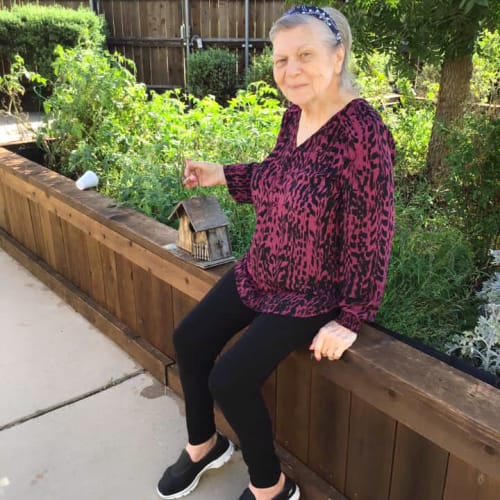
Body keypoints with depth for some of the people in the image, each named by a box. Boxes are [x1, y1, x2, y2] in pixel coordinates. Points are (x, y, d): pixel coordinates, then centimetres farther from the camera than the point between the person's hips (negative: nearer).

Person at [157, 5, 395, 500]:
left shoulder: (362, 131, -25)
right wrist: (220, 175, 11)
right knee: (188, 340, 9)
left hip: (312, 293, -8)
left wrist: (351, 318, -18)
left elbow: (371, 236, -22)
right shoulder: (295, 114, 0)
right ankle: (203, 445, 34)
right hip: (259, 272, 9)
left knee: (229, 380, -13)